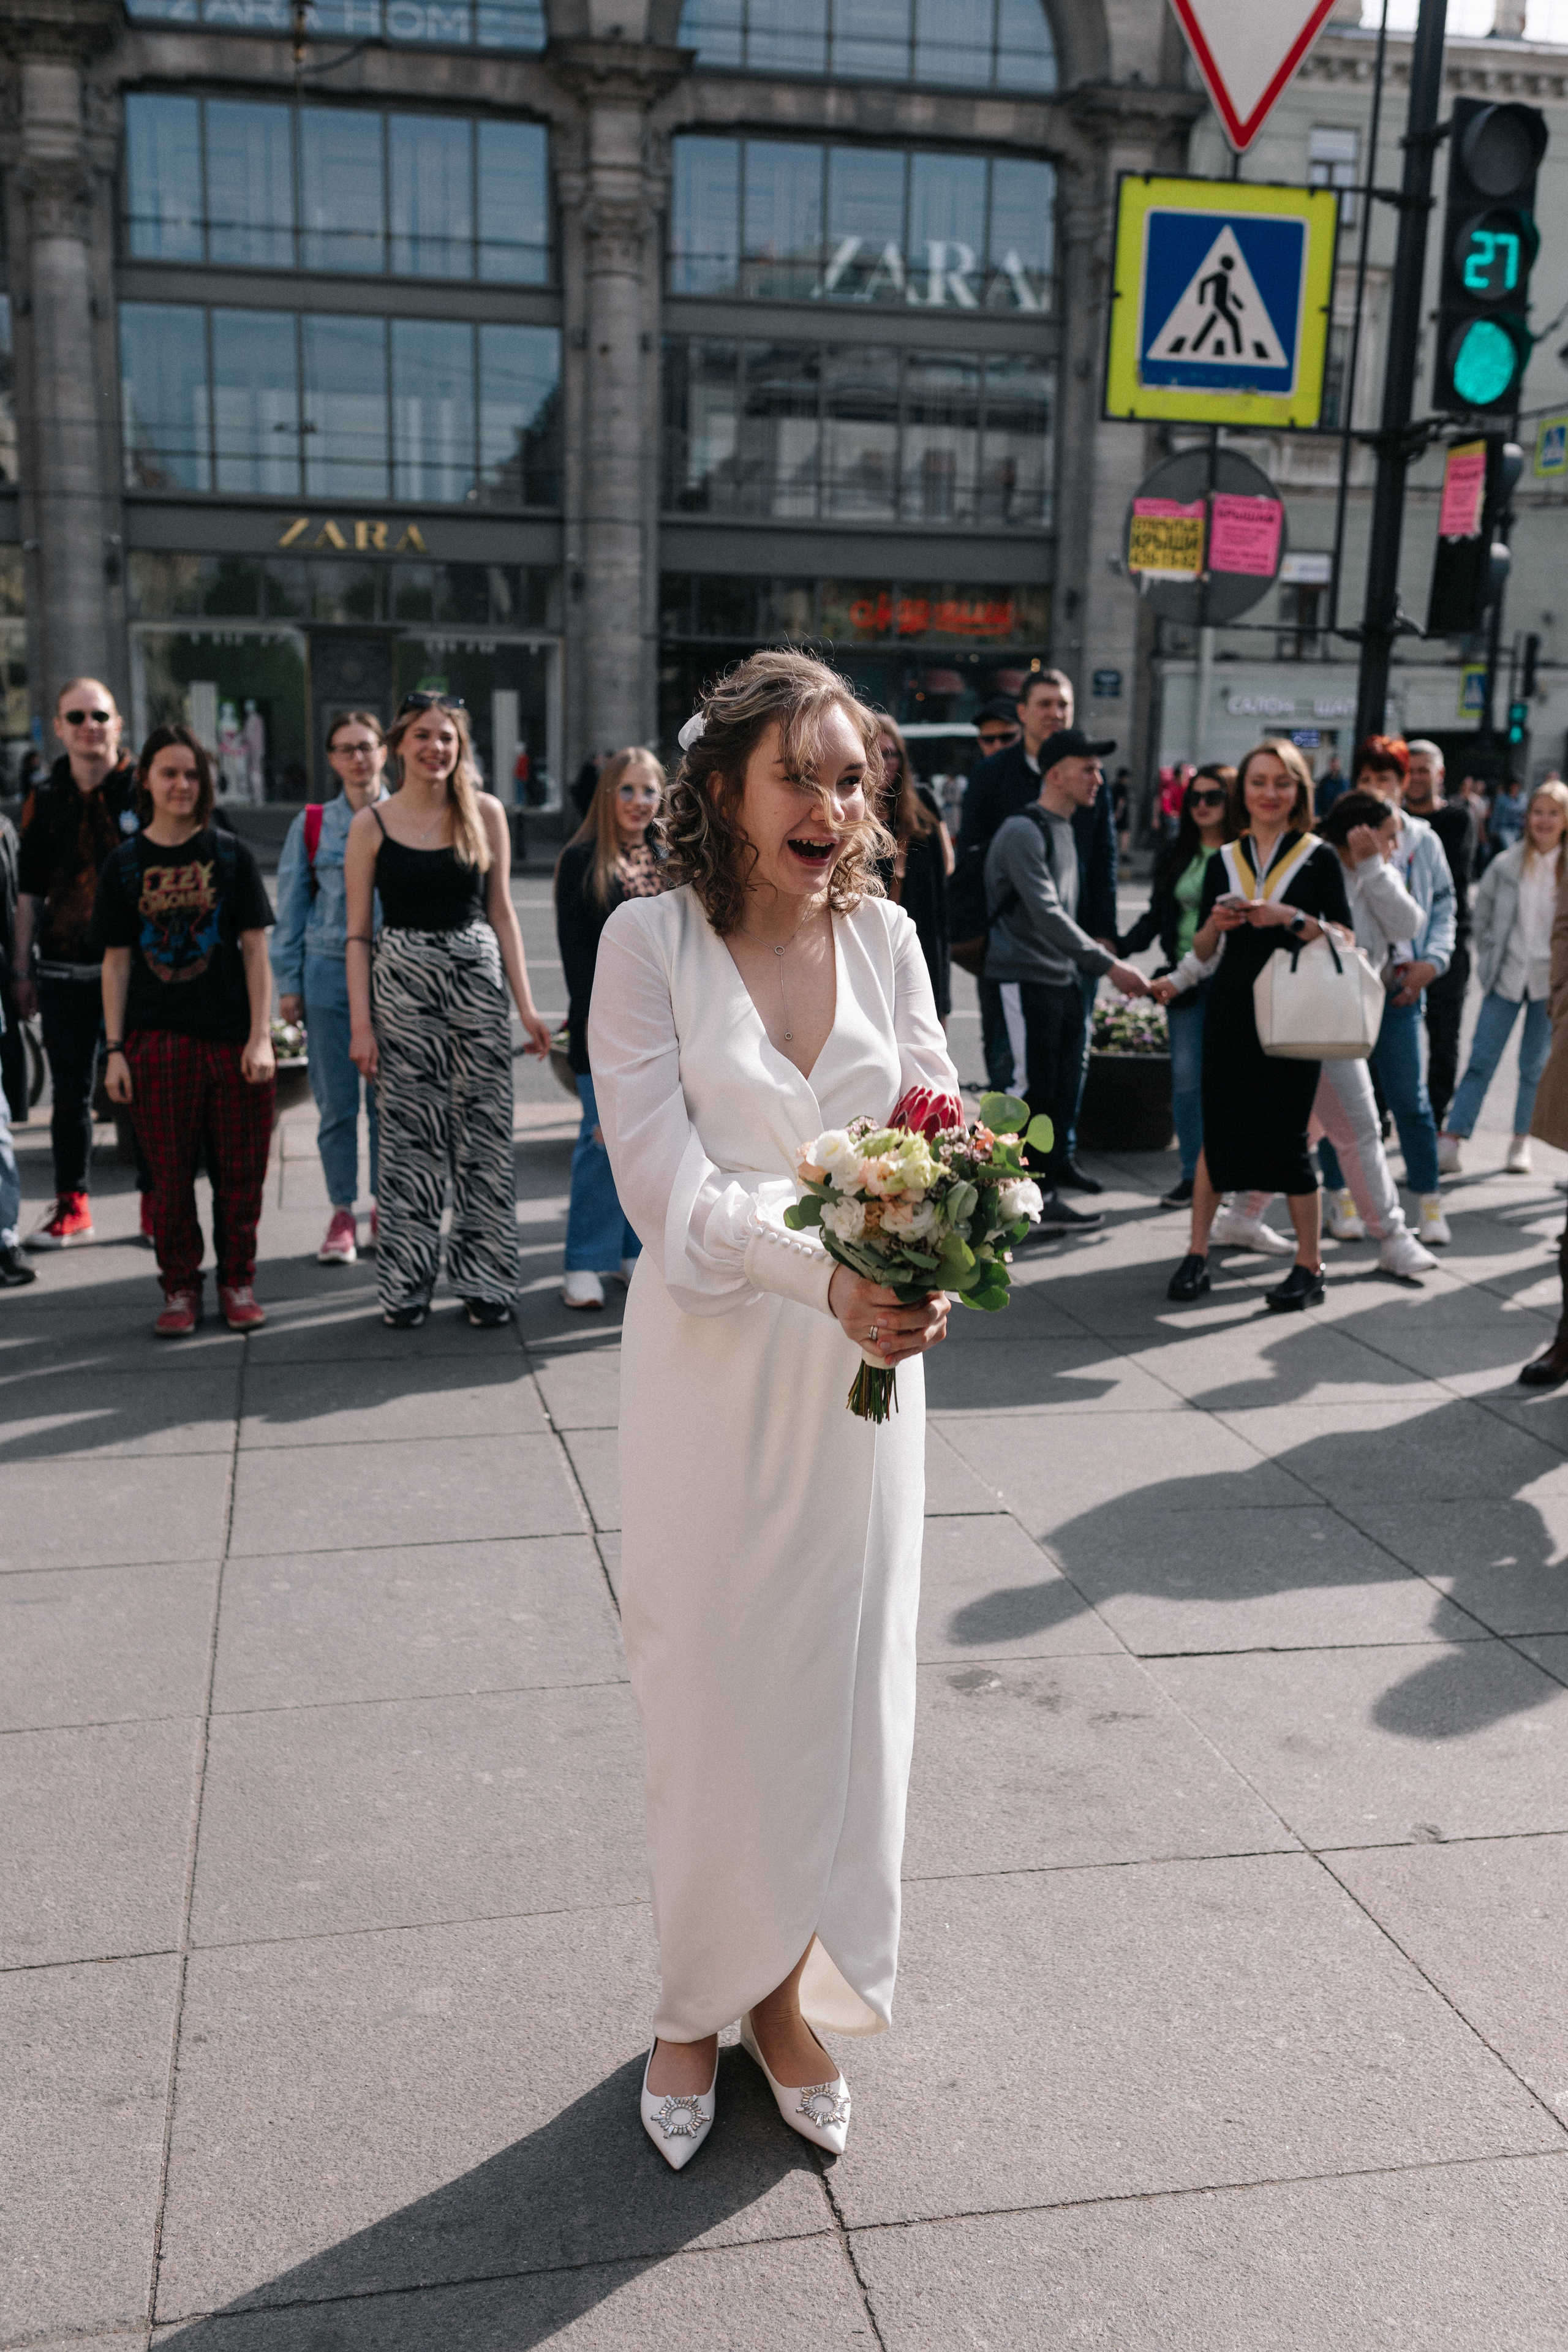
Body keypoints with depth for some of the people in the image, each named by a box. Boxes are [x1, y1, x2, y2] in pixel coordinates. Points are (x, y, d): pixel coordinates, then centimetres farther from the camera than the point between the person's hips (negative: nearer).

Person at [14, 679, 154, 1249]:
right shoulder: (44, 800, 8)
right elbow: (30, 891, 12)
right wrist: (21, 969, 8)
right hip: (65, 967, 3)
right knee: (71, 1089, 8)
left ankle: (156, 1202, 13)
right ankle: (72, 1206, 17)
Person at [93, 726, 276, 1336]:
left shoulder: (230, 855, 4)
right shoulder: (124, 863, 6)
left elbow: (255, 950, 2)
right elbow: (116, 962, 6)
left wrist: (261, 1035, -6)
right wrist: (115, 1049, 0)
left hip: (231, 1037, 0)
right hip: (155, 1040, 1)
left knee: (240, 1172, 4)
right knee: (169, 1175, 5)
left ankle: (237, 1283, 18)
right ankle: (180, 1288, 17)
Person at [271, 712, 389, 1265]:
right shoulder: (311, 824, 7)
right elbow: (291, 908, 9)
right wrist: (288, 982, 4)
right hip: (329, 972, 0)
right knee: (336, 1102, 2)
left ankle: (386, 1206, 15)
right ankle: (342, 1214, 11)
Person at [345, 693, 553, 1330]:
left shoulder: (485, 813, 4)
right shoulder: (371, 825, 1)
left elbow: (501, 913, 7)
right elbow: (358, 933, 2)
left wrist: (525, 1006, 2)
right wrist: (360, 1022, -4)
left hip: (478, 978, 1)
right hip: (400, 983, -1)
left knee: (484, 1132, 3)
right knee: (408, 1137, 3)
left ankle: (483, 1282, 14)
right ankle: (405, 1285, 15)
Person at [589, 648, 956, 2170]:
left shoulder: (884, 937, 3)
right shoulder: (650, 941, -8)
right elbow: (668, 1185, -15)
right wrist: (829, 1272, -29)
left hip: (861, 1365, 3)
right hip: (712, 1365, -3)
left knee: (840, 1688, 12)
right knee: (709, 1693, 9)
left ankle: (788, 1994, 33)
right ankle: (694, 2005, 31)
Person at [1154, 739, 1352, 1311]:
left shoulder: (1318, 858, 1)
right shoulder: (1224, 861, 10)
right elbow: (1203, 951, 13)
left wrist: (1291, 918, -17)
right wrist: (1216, 924, -8)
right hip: (1229, 1012, 3)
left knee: (1286, 1138, -2)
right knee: (1217, 1132, 5)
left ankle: (1309, 1266, 10)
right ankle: (1197, 1256, 14)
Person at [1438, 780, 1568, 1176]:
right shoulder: (1506, 865, -1)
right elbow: (1482, 913, 10)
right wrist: (1489, 959, 4)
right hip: (1506, 976, 0)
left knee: (1535, 1066, 8)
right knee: (1482, 1059, -4)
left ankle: (1520, 1144, 20)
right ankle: (1450, 1141, -7)